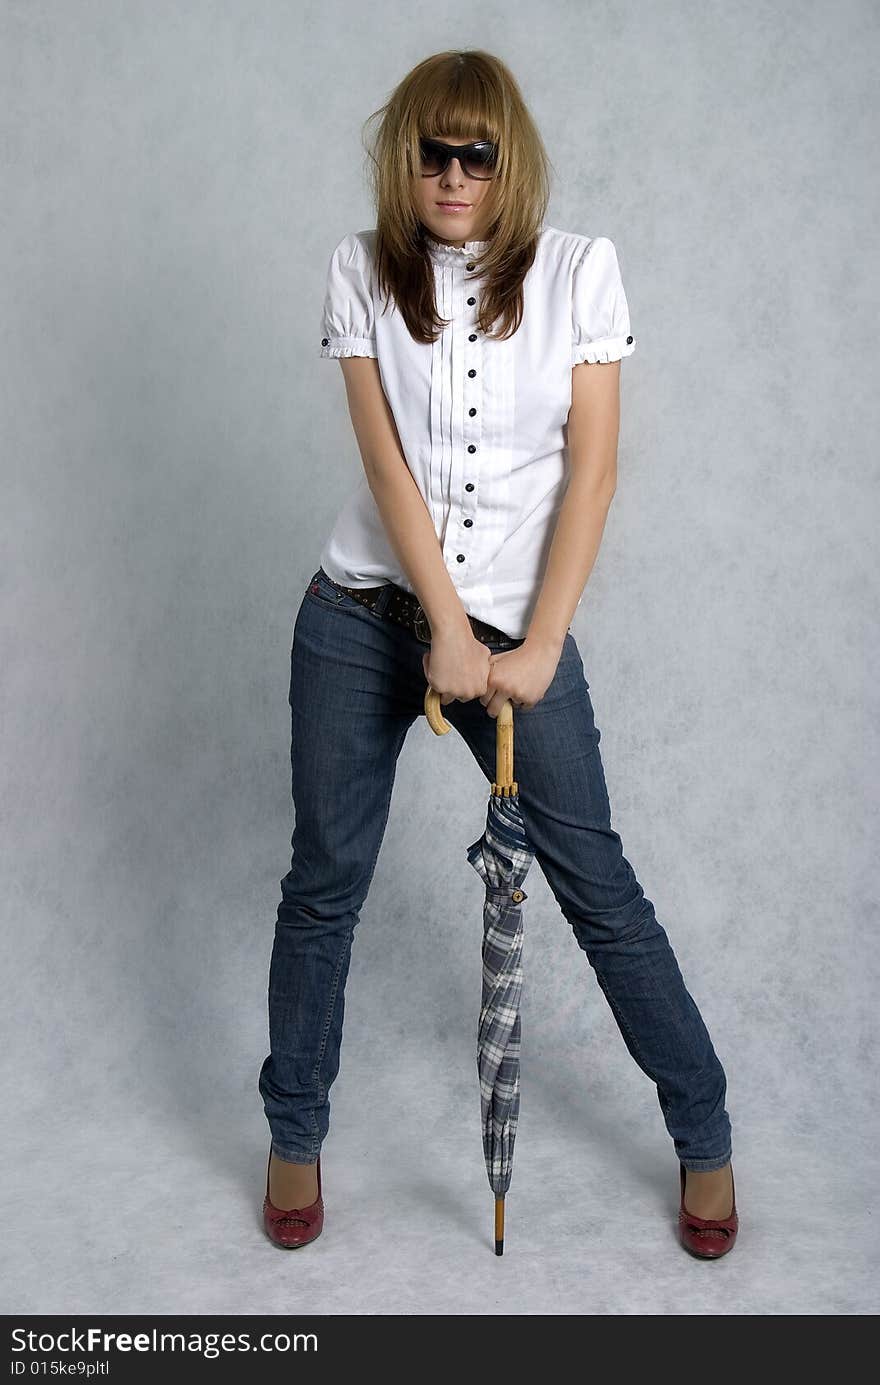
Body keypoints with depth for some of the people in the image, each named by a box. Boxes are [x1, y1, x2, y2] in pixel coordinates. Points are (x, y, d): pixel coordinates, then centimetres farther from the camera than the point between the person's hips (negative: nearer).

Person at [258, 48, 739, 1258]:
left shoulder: (579, 269, -1)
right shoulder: (363, 270, 1)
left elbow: (593, 469, -6)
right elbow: (383, 455, -6)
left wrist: (539, 646, -12)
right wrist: (447, 627, -14)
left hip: (518, 624, -1)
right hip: (364, 614, 2)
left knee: (597, 886, 3)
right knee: (325, 882, 7)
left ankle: (705, 1137, 20)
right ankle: (294, 1136, 27)